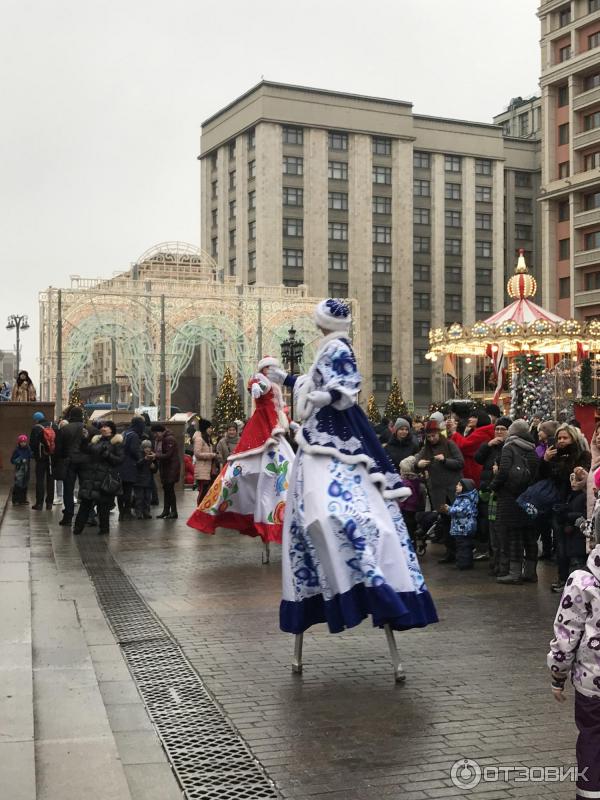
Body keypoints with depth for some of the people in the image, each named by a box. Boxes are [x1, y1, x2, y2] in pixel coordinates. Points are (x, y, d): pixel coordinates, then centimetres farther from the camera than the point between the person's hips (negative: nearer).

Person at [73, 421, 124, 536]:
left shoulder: (116, 442, 0)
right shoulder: (96, 440, 16)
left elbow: (120, 460, -7)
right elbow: (85, 451, 18)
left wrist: (107, 455, -18)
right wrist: (85, 439, 5)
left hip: (106, 478, -4)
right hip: (91, 477, 4)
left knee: (103, 505, 2)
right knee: (85, 502, 2)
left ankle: (104, 529, 14)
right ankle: (78, 526, 9)